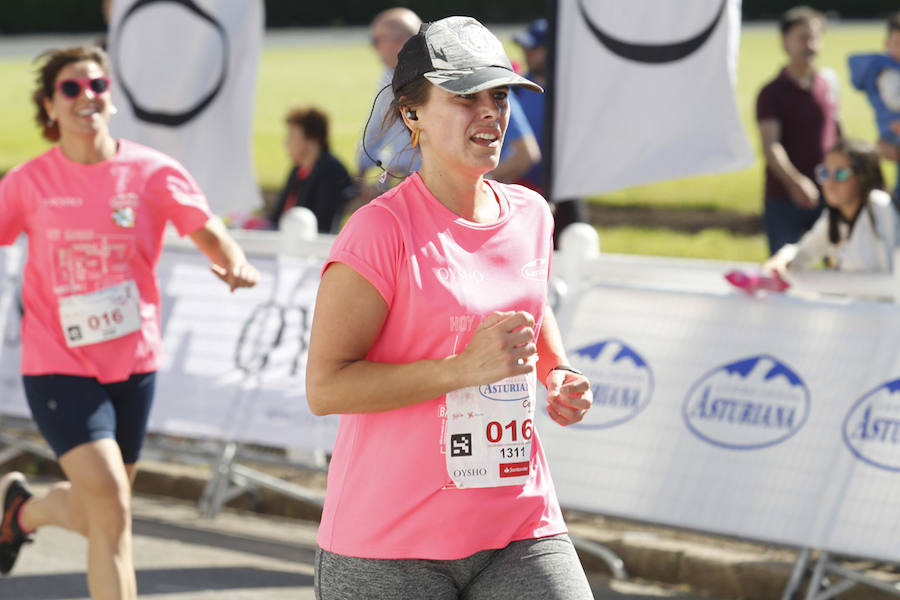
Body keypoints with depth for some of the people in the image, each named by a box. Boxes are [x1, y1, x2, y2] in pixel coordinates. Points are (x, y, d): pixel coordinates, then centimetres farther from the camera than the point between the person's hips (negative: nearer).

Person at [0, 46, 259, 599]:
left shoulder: (152, 173, -1)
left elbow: (208, 230, -3)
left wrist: (234, 261, -24)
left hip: (133, 363, 3)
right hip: (58, 367, -3)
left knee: (97, 515, 15)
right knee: (111, 507, -17)